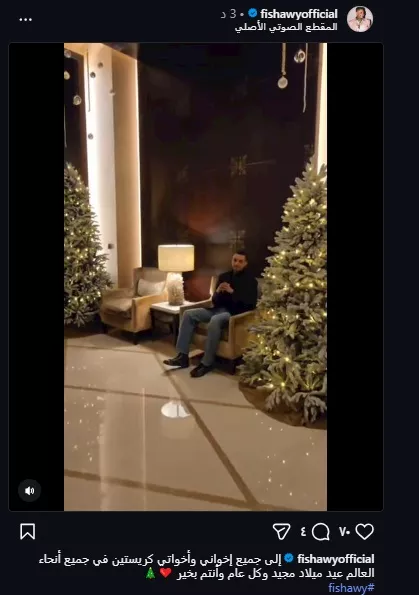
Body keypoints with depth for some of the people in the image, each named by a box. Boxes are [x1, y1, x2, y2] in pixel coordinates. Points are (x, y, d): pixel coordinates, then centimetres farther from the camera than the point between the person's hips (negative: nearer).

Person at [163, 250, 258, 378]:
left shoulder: (250, 280, -1)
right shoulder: (224, 276, 15)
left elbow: (251, 304, -14)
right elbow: (215, 301, 14)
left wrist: (232, 292, -21)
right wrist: (217, 292, -10)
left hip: (235, 313, -7)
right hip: (219, 309, 7)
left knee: (215, 320, -39)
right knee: (188, 314, -11)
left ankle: (207, 363, -29)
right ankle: (183, 356, -14)